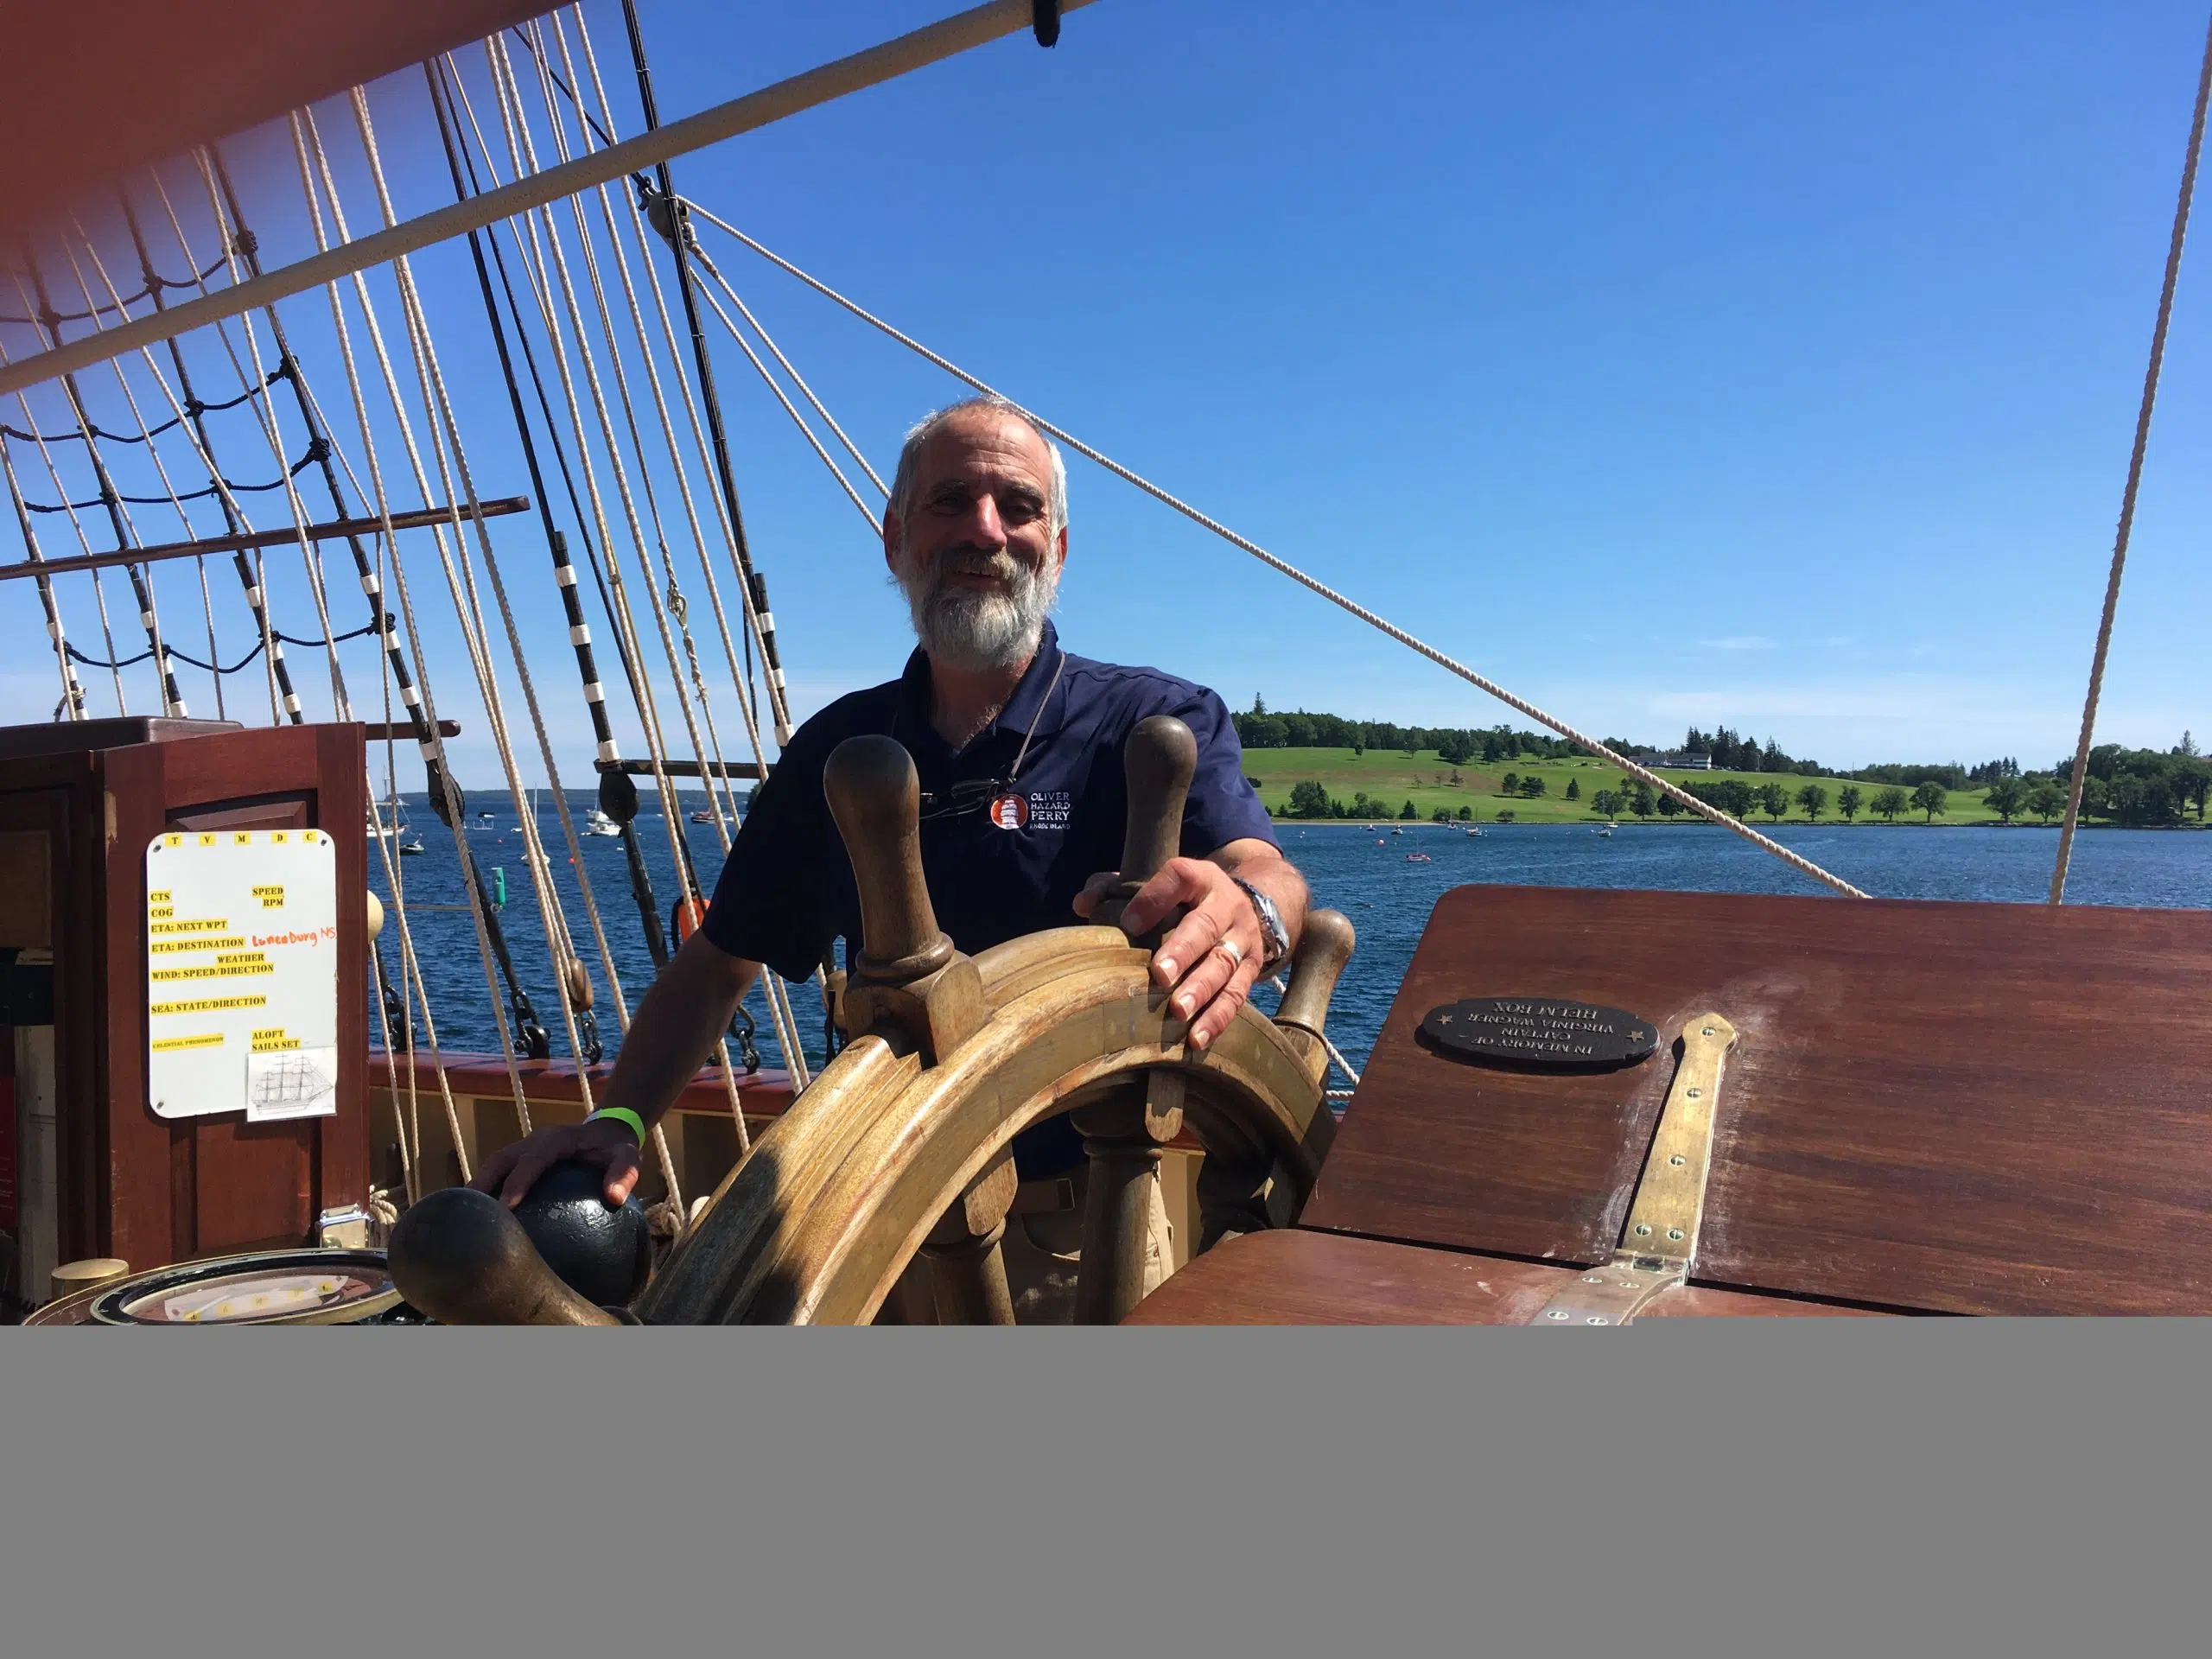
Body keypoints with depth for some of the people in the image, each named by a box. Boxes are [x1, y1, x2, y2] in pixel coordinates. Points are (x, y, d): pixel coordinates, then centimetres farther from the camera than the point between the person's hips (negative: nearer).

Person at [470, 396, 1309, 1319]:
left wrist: (1248, 913, -52)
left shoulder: (1154, 725, -9)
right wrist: (617, 1121, -8)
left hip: (1078, 1239, -3)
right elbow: (720, 959, 8)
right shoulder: (837, 749, 3)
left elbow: (1261, 872, -27)